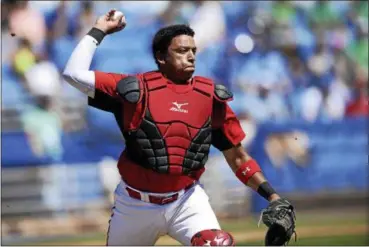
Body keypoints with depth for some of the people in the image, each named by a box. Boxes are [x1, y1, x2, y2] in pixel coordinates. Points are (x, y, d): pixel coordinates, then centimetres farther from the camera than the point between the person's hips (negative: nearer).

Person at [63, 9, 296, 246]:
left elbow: (237, 157, 5)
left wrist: (272, 196, -4)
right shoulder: (136, 90, -6)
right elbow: (74, 73, -10)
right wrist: (99, 30, -3)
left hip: (187, 200, 0)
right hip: (136, 204, 0)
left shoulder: (211, 97, 0)